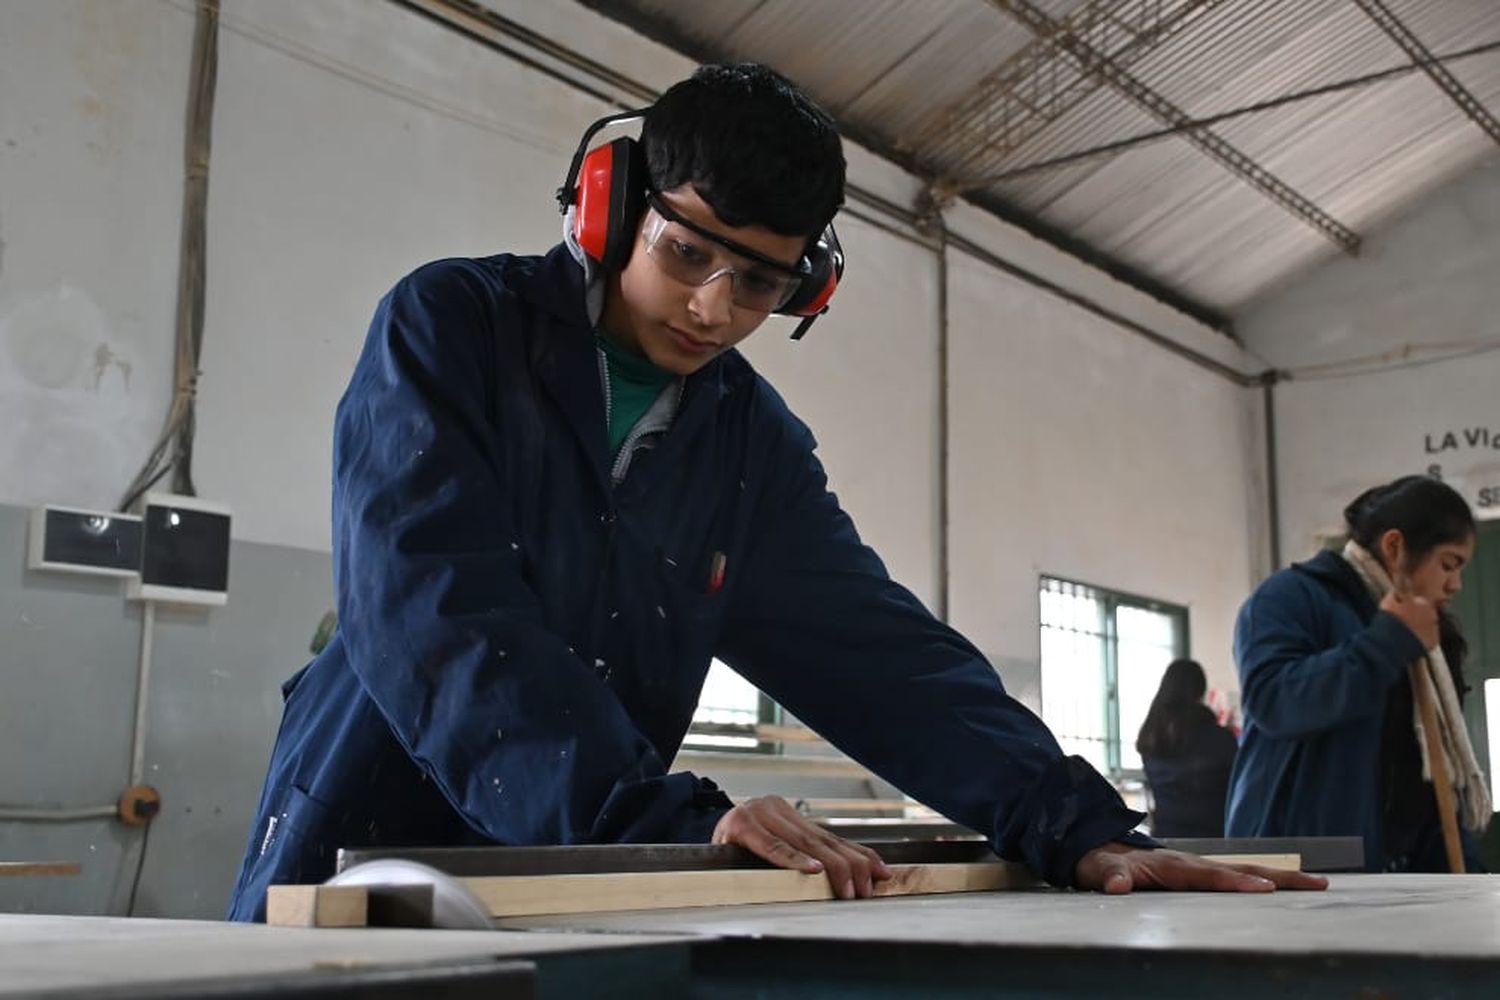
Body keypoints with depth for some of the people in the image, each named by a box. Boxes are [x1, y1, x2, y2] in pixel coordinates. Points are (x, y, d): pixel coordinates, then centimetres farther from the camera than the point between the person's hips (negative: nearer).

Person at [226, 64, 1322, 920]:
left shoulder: (756, 445, 4)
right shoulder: (448, 329, -10)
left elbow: (884, 655, -2)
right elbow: (433, 611, -23)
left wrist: (1080, 828, -15)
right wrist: (667, 814, -34)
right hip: (363, 866, -3)